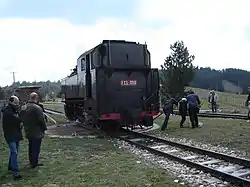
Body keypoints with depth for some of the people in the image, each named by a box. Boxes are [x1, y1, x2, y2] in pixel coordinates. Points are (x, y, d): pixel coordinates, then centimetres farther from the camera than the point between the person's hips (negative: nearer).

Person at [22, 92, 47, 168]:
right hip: (37, 132, -8)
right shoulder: (37, 108, -23)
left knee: (31, 148, 20)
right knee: (36, 148, 3)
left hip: (28, 132, 8)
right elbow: (41, 120, -20)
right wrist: (44, 128, -6)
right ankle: (34, 163, 9)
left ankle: (32, 162, 32)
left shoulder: (25, 107, 4)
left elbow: (23, 119, 13)